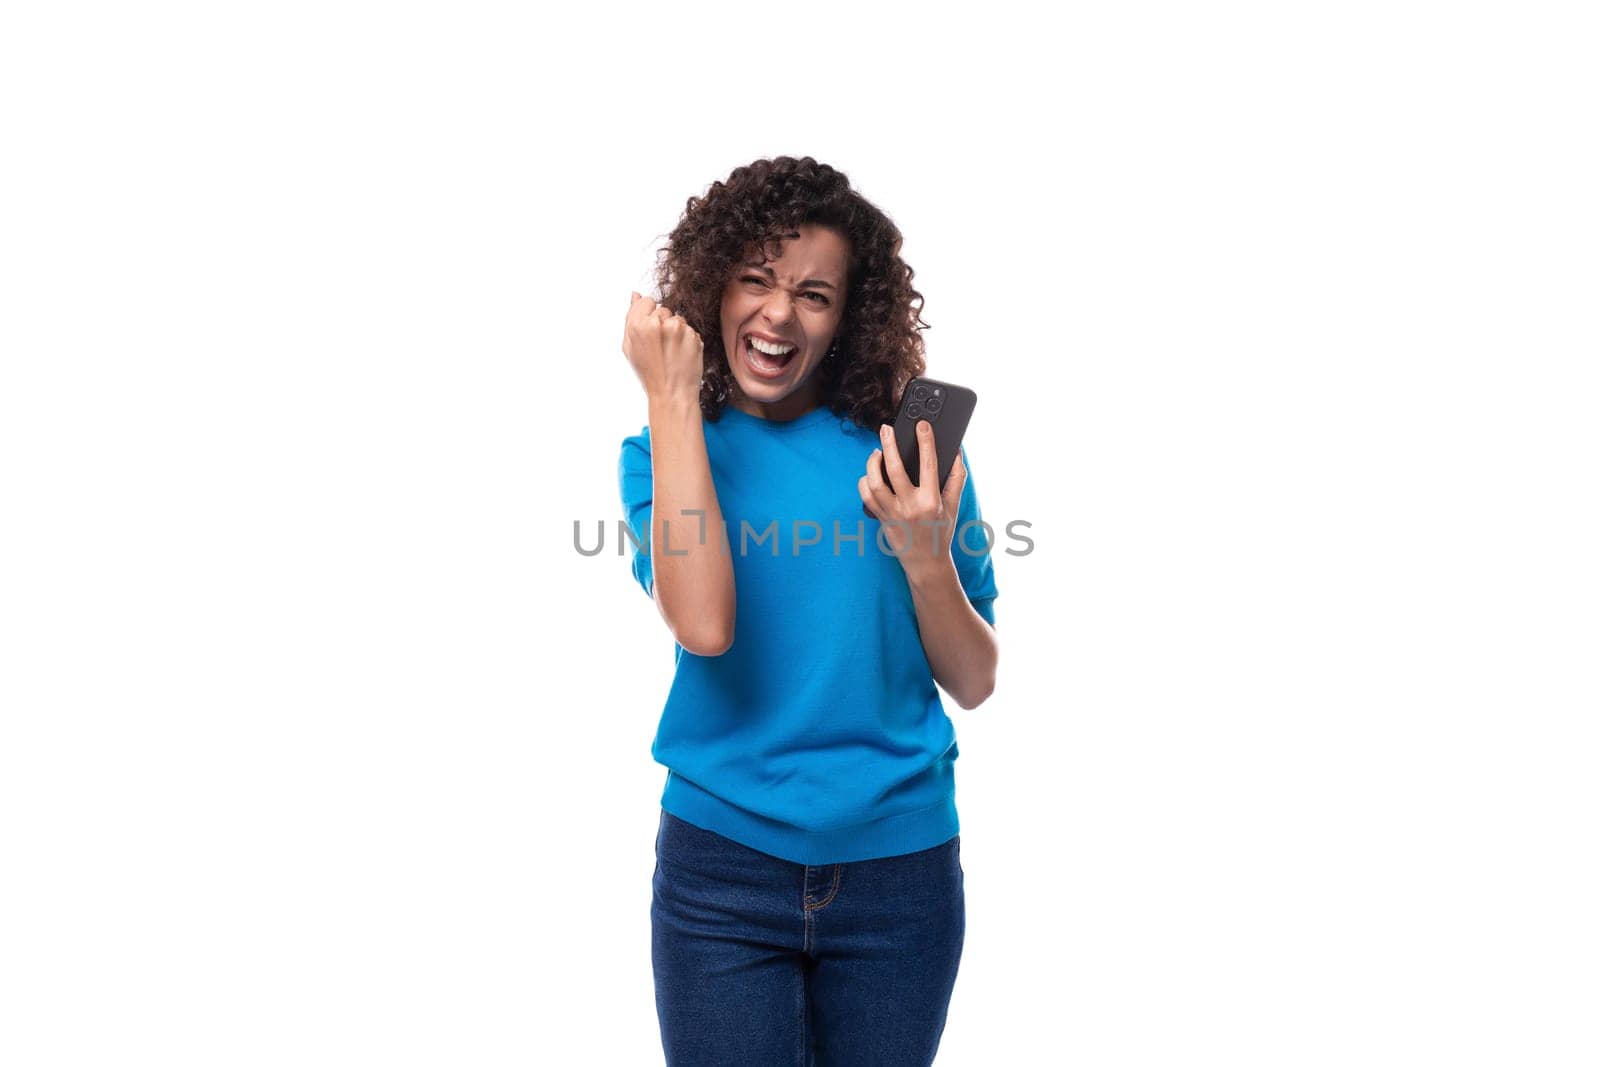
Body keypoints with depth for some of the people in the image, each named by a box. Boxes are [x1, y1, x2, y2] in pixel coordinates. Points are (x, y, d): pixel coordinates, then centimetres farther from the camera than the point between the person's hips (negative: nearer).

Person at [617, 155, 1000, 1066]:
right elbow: (704, 628, -21)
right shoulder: (665, 452, -1)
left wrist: (925, 559, -17)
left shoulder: (907, 446, -1)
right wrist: (673, 404, -17)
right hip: (723, 866, -1)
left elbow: (975, 683, 1)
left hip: (899, 868, 1)